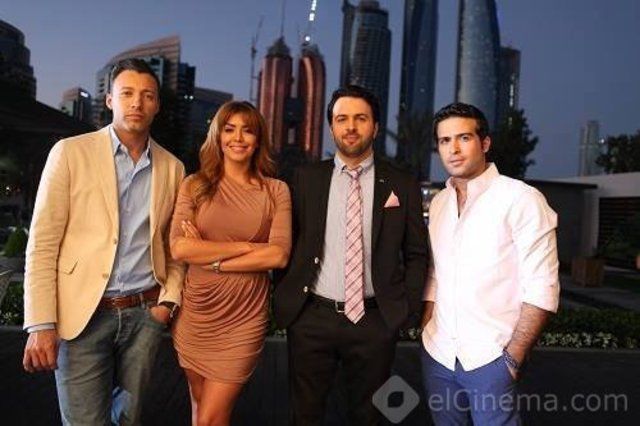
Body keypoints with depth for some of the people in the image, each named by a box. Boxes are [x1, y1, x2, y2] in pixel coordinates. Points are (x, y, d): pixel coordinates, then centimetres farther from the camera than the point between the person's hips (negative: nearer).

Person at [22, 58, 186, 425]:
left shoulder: (172, 167, 6)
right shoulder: (71, 152, -3)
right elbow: (42, 244, -6)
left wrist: (169, 299, 0)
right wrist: (41, 325, -10)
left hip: (145, 313, 3)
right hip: (82, 314, -3)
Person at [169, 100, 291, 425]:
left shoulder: (276, 191, 0)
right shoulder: (194, 185, 1)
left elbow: (279, 255, -11)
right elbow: (179, 248, -11)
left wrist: (212, 261, -13)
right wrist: (245, 246, -14)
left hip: (245, 317, -1)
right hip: (196, 312, 2)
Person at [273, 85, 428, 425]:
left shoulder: (402, 185, 1)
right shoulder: (306, 178, 2)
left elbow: (416, 254, 5)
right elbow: (287, 242, 5)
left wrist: (407, 307, -3)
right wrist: (286, 298, -1)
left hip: (375, 320, 0)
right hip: (311, 317, 1)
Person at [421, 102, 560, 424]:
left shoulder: (521, 199, -9)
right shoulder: (438, 203, 7)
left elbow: (541, 290, -11)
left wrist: (513, 358, -13)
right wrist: (425, 333, 7)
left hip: (490, 359, -5)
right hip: (437, 355, 5)